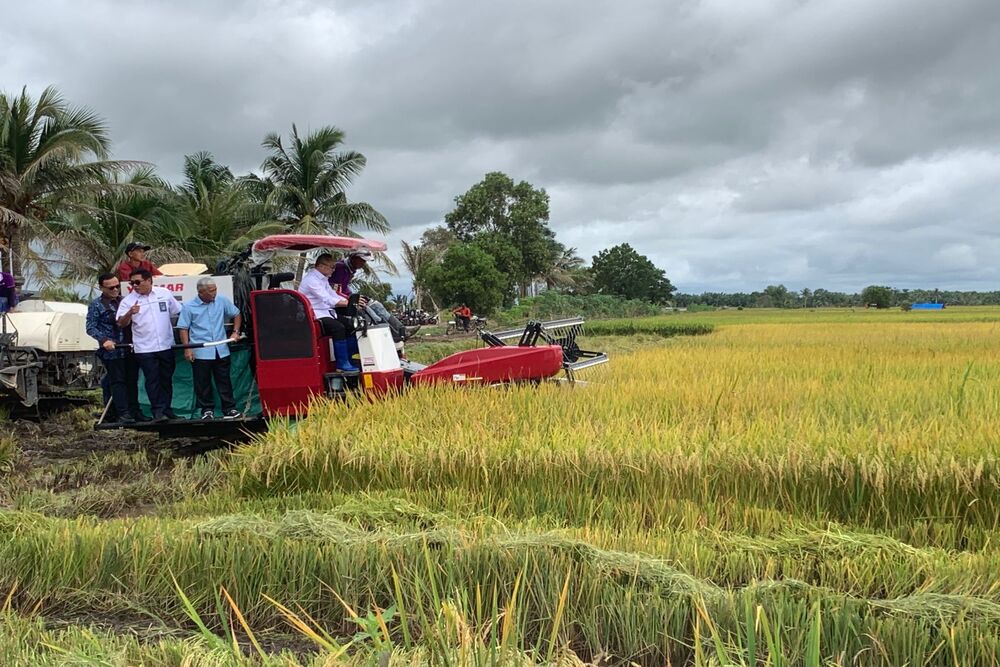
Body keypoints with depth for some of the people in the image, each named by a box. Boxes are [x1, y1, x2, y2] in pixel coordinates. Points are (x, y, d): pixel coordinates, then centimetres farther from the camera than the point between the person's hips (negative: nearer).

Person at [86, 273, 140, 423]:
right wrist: (104, 340, -20)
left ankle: (134, 411, 15)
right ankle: (123, 413, -1)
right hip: (112, 350, -5)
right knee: (117, 382, -2)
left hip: (130, 349, 5)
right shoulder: (96, 305, 0)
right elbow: (90, 328, -6)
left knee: (132, 381, 8)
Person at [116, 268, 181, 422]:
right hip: (145, 348, -2)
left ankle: (167, 409, 21)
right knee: (152, 380, -3)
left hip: (166, 345, 2)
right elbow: (121, 323, -9)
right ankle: (158, 411, 0)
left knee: (166, 379, 11)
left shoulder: (165, 294, 3)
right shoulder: (128, 300, -2)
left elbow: (179, 312, 13)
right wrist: (130, 313, -28)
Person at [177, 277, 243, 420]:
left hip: (221, 351, 2)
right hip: (200, 353, -2)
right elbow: (183, 328, -3)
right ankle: (207, 410, 16)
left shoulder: (222, 301, 3)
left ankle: (229, 409, 12)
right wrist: (187, 348, -11)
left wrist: (236, 332, 4)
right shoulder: (189, 307, -3)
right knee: (203, 384, 5)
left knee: (225, 382, 6)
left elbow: (236, 314, 16)